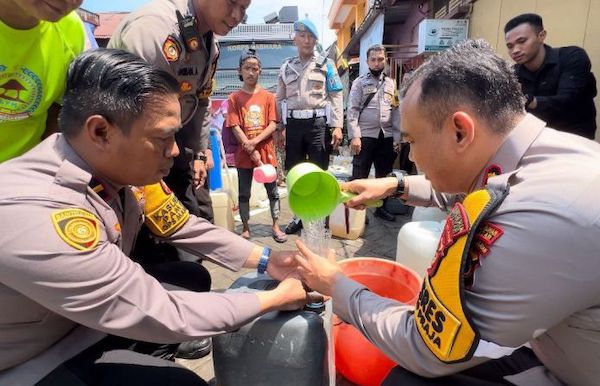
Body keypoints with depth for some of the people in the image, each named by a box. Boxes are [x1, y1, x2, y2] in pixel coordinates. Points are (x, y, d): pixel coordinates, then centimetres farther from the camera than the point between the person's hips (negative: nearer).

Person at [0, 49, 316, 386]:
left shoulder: (125, 167, -16)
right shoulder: (34, 219, -38)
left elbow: (186, 229, -2)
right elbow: (161, 315, -32)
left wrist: (266, 260, -8)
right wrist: (276, 298, -23)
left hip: (90, 319, 7)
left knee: (195, 279, 6)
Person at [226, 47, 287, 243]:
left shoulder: (268, 96, 4)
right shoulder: (234, 98, 0)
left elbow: (272, 125, -3)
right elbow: (235, 127, -7)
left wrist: (254, 141, -17)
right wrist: (251, 151, -14)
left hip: (266, 150, 1)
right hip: (244, 152, -1)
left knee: (272, 191, 6)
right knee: (244, 193, 7)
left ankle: (275, 226, 18)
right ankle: (245, 228, 19)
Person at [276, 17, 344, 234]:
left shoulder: (326, 65, 6)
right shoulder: (286, 67, 14)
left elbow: (336, 97, 0)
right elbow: (280, 99, 14)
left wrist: (337, 126, -9)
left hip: (318, 123, -3)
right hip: (293, 124, 3)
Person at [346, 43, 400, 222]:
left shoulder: (391, 83, 12)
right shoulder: (359, 82, 2)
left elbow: (396, 111, 10)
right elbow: (352, 110, -6)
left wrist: (397, 136, 4)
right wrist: (354, 136, -15)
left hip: (387, 136, 4)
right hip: (365, 135, -4)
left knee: (384, 175, 13)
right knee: (359, 175, -1)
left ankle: (381, 207, 27)